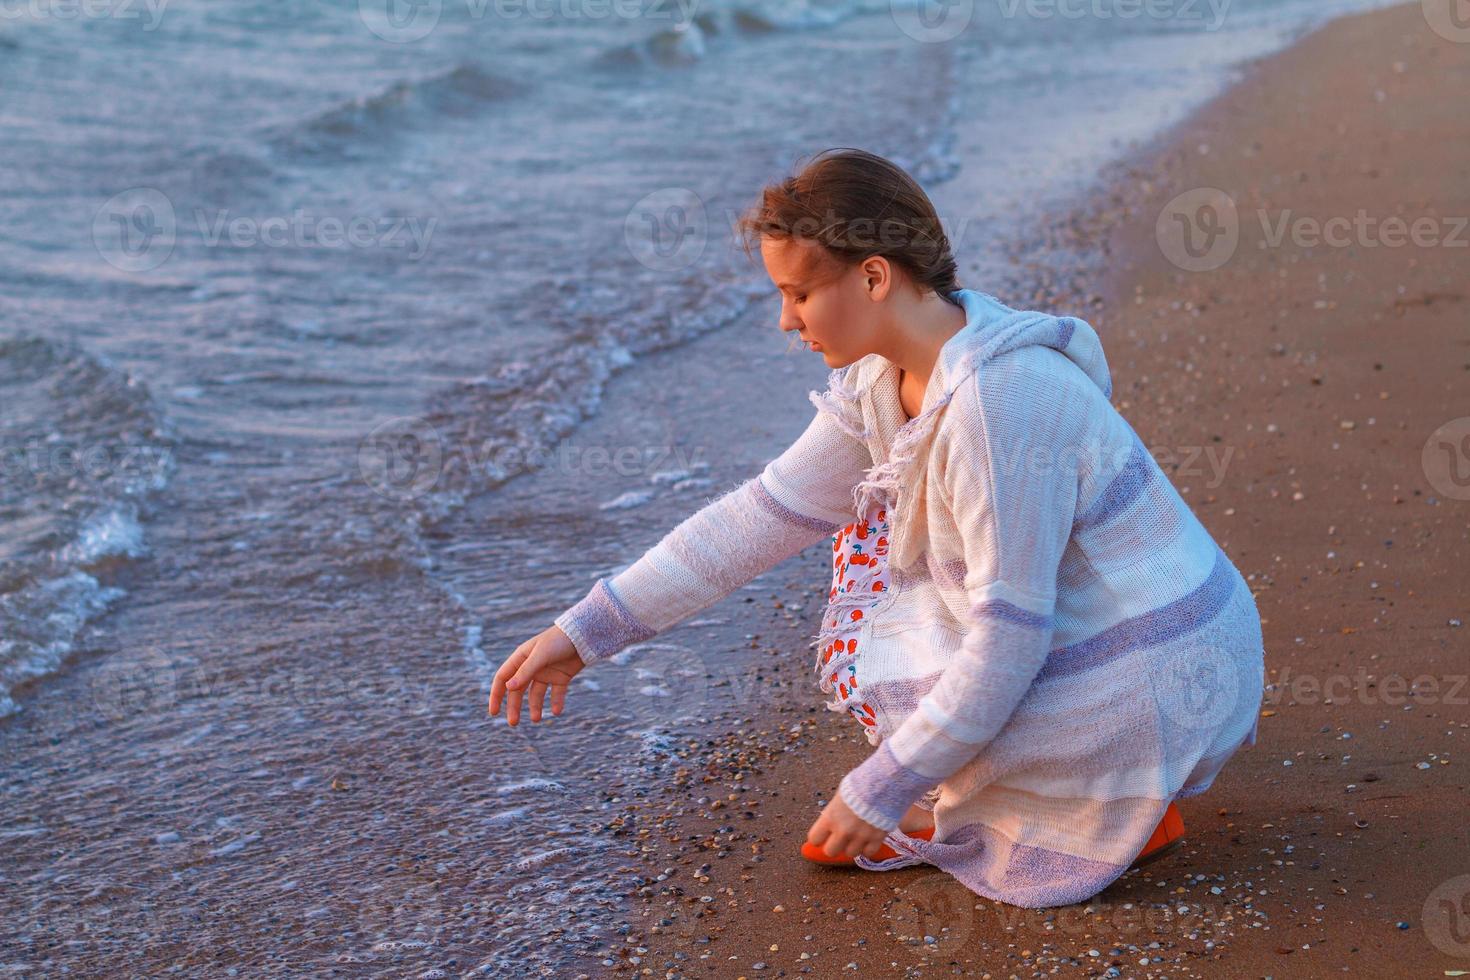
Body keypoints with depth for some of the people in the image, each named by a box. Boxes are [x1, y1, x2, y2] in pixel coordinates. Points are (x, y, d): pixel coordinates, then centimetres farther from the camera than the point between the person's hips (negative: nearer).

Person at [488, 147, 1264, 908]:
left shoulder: (995, 406, -29)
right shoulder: (886, 378, -1)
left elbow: (1008, 645, -26)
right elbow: (765, 513, 5)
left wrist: (881, 792, -17)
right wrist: (585, 631, 4)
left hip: (1155, 697, -9)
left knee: (852, 663, -4)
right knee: (872, 530, 13)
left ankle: (1120, 809, 2)